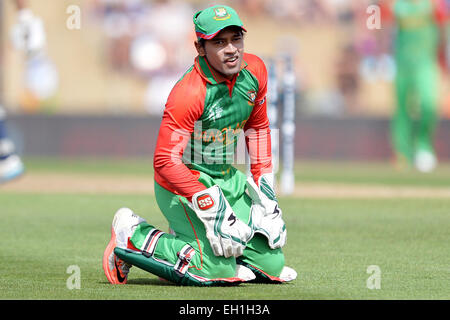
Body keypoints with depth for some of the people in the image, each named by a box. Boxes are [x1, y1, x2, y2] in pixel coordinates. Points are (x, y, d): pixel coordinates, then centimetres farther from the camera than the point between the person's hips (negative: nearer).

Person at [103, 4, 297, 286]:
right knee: (217, 269, -21)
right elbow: (166, 162, -30)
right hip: (184, 182, -8)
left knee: (271, 264, 3)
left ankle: (185, 234, 22)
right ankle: (134, 236, 0)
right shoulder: (189, 94, -28)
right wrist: (213, 209, -32)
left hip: (229, 178, 8)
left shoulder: (254, 70, -5)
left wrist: (264, 189, 8)